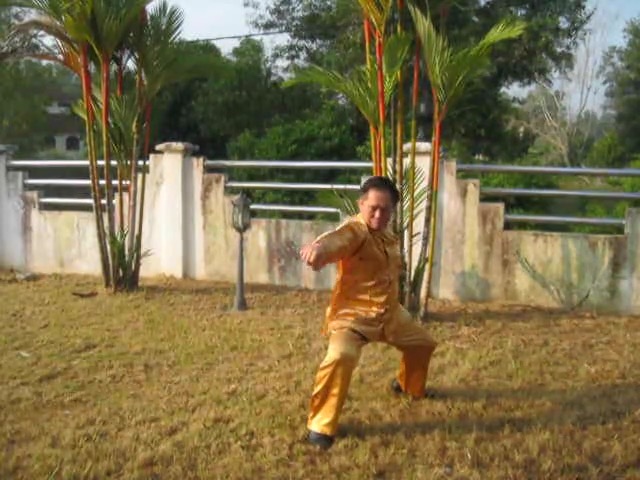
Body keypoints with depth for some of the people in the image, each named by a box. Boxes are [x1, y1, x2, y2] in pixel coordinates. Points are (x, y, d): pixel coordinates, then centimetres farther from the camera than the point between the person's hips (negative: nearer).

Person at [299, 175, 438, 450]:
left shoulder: (390, 238, 6)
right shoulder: (354, 231, -22)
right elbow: (335, 240, -48)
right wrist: (319, 247, -70)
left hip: (389, 312, 9)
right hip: (352, 314, -9)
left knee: (423, 343, 25)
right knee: (341, 357, -34)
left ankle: (407, 385, 57)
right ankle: (321, 425, -16)